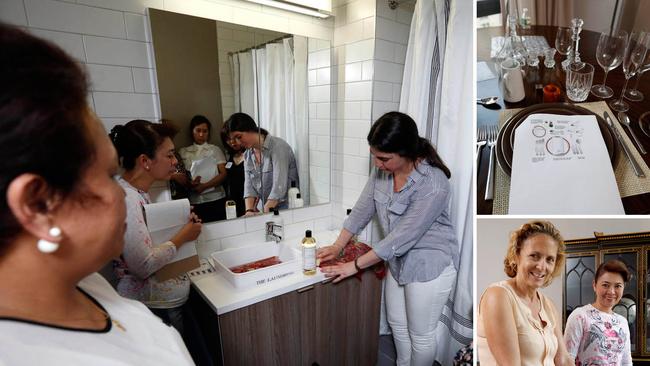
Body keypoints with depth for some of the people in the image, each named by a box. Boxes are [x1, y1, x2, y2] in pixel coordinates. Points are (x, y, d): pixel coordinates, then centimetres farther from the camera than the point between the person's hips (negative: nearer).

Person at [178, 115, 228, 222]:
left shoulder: (215, 149, 7)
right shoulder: (183, 152, 11)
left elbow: (223, 174, 0)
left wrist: (204, 186, -12)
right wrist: (190, 184, -12)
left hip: (216, 199, -1)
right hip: (194, 201, 1)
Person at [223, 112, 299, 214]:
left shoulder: (278, 147, -13)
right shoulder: (247, 154, 10)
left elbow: (279, 187, -19)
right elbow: (249, 185, 4)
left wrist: (264, 214, -21)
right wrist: (249, 211, -11)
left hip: (285, 208, -5)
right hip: (262, 209, 6)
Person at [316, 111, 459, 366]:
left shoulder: (433, 185, -32)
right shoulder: (383, 170, -11)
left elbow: (401, 237, -29)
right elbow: (362, 209, 0)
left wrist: (355, 266, -23)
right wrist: (338, 246, 0)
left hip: (430, 266, -7)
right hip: (398, 260, 7)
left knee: (420, 334, 15)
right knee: (397, 323, 25)